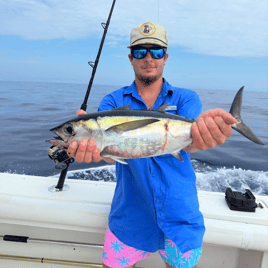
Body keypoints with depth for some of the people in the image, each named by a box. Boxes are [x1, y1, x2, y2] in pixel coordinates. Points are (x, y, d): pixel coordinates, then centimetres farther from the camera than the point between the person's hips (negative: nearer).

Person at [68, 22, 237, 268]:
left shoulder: (186, 98, -2)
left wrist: (201, 133, -46)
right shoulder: (113, 101, -2)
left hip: (180, 218, 1)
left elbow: (186, 137, -22)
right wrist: (94, 146, -42)